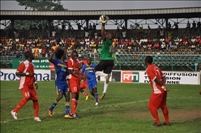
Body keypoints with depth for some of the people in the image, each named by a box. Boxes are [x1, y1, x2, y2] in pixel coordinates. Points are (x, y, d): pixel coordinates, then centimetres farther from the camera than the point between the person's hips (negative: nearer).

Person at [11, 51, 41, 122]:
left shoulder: (32, 65, 15)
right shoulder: (24, 64, -10)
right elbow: (17, 73, -15)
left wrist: (35, 82, 13)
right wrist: (27, 74, -18)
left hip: (30, 85, 8)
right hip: (24, 84, -8)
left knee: (35, 99, 3)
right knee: (27, 97, -27)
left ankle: (36, 116, 14)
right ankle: (14, 111, -17)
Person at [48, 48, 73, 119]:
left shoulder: (65, 63, 14)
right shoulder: (56, 61, -7)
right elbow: (50, 59, -27)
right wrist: (55, 51, -27)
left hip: (64, 81, 7)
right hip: (59, 82, -7)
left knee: (67, 96, 1)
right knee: (60, 96, -14)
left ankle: (67, 114, 4)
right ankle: (50, 109, 7)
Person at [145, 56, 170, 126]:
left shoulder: (149, 69, -11)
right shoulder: (155, 67, 14)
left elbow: (156, 79, -19)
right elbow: (163, 77, 9)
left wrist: (162, 85, -10)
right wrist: (163, 85, -1)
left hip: (157, 91, -8)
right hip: (163, 90, 8)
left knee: (151, 106, 2)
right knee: (163, 105, 20)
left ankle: (157, 122, 1)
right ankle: (167, 121, 27)